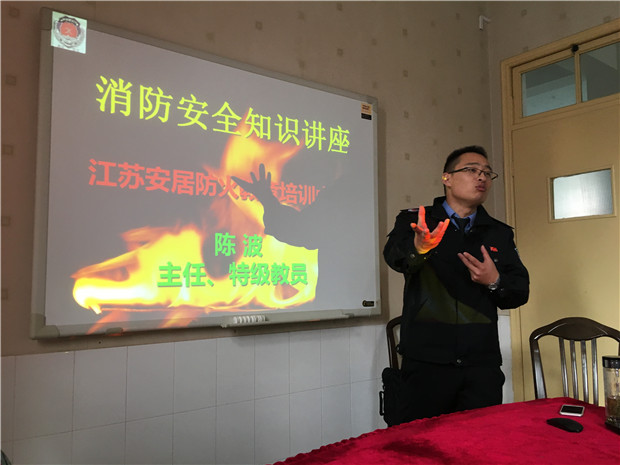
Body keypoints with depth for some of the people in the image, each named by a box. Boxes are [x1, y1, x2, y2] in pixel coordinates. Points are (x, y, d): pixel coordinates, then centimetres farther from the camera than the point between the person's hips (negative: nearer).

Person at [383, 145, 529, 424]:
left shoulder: (500, 233, 13)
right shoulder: (414, 221, 2)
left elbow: (521, 293, 12)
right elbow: (394, 256, -19)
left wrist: (495, 282, -10)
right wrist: (419, 247, -42)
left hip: (483, 363, 3)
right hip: (427, 361, -3)